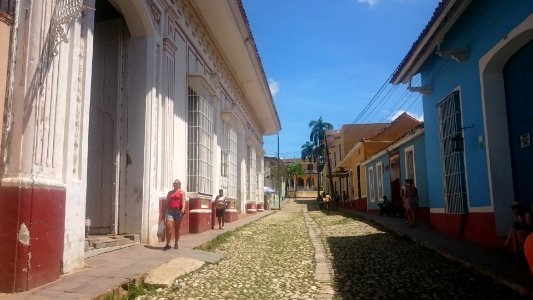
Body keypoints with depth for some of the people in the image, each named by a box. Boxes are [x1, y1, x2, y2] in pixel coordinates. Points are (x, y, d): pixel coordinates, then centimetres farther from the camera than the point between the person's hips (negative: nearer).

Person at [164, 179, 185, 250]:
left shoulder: (181, 192, 5)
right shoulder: (169, 192, 18)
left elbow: (183, 201, -9)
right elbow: (167, 202, 20)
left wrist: (183, 209, -26)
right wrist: (165, 211, 16)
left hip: (178, 211, -3)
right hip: (170, 211, 3)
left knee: (177, 228, 6)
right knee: (168, 227, -12)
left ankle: (176, 243, 18)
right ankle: (168, 244, -9)